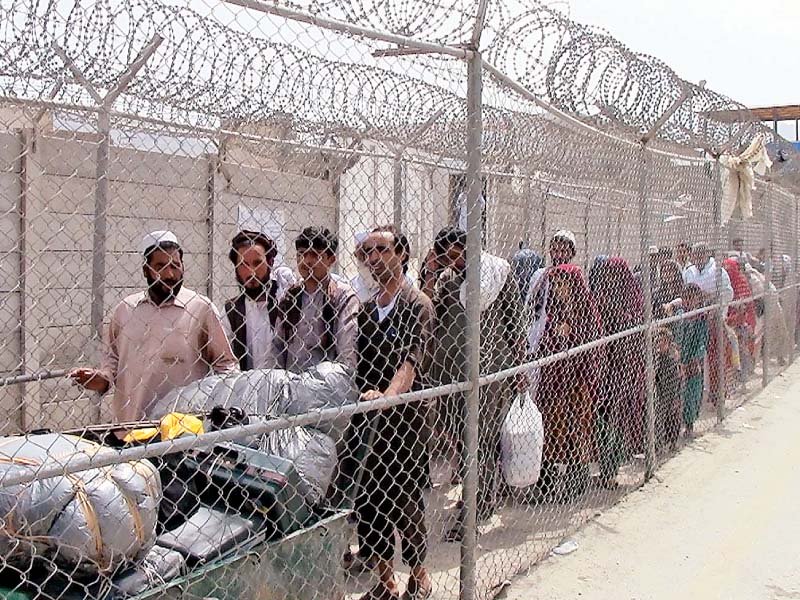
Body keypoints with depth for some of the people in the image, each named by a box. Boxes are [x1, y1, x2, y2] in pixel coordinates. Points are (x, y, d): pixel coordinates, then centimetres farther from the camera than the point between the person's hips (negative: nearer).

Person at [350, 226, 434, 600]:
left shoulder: (417, 306, -7)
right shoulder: (366, 308, 14)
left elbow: (412, 361, -22)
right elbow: (359, 363, 14)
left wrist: (387, 396, -38)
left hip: (404, 419, -6)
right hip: (367, 420, 6)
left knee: (404, 501, 3)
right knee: (368, 502, 8)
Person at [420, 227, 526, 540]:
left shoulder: (498, 272, 0)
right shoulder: (445, 277, 10)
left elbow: (515, 323, 3)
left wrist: (520, 367, 3)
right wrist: (431, 275, -6)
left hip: (489, 369, -5)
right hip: (450, 368, 5)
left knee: (477, 440, -3)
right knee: (458, 436, 10)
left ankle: (470, 514, 3)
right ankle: (487, 500, 28)